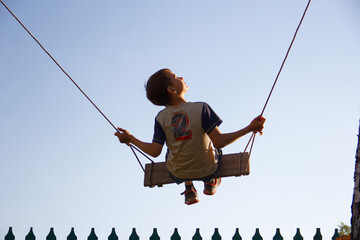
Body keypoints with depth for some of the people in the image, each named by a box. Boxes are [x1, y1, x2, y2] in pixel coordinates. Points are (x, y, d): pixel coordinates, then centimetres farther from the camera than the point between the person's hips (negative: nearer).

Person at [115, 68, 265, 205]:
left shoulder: (161, 118, -14)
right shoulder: (201, 109, -22)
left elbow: (154, 151, -16)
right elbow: (219, 142, -24)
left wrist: (130, 139, -1)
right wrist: (250, 128, -19)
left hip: (178, 175, 2)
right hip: (206, 170, -2)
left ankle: (189, 189, 39)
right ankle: (210, 183, 39)